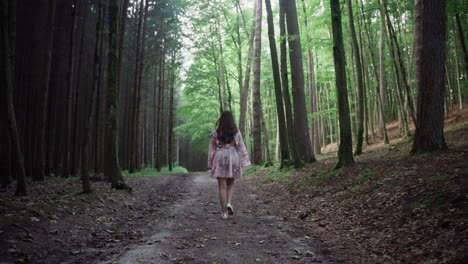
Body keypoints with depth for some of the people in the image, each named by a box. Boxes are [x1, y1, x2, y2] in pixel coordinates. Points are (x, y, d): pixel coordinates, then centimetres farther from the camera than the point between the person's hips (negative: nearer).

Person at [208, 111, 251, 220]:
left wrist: (210, 163, 10)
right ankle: (229, 203, -3)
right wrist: (243, 162, 2)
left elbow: (212, 148, 3)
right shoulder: (236, 131, 1)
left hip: (220, 158, -1)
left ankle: (224, 212, 3)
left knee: (222, 186, 3)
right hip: (233, 158, 1)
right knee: (230, 184, 19)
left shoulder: (216, 132, 0)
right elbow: (241, 147, -1)